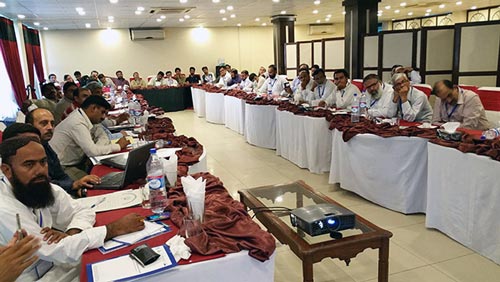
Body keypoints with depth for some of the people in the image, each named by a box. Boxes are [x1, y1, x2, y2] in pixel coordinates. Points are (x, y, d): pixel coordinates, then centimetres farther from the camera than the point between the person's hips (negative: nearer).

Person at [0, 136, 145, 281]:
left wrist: (71, 234, -21)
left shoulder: (43, 187, -6)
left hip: (51, 264, 6)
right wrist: (115, 228, -27)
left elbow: (83, 211, 1)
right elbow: (55, 251, -28)